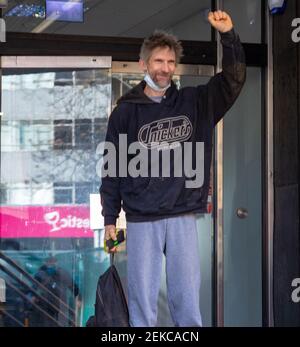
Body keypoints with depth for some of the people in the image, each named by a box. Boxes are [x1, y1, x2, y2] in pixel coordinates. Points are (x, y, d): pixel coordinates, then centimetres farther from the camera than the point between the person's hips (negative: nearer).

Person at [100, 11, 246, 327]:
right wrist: (110, 218, 0)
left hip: (184, 217, 1)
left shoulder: (195, 103, 6)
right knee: (142, 299, 3)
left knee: (187, 298, 5)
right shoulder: (125, 112, 2)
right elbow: (112, 167, 3)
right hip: (141, 220, -1)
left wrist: (228, 36, -18)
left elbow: (233, 79, -4)